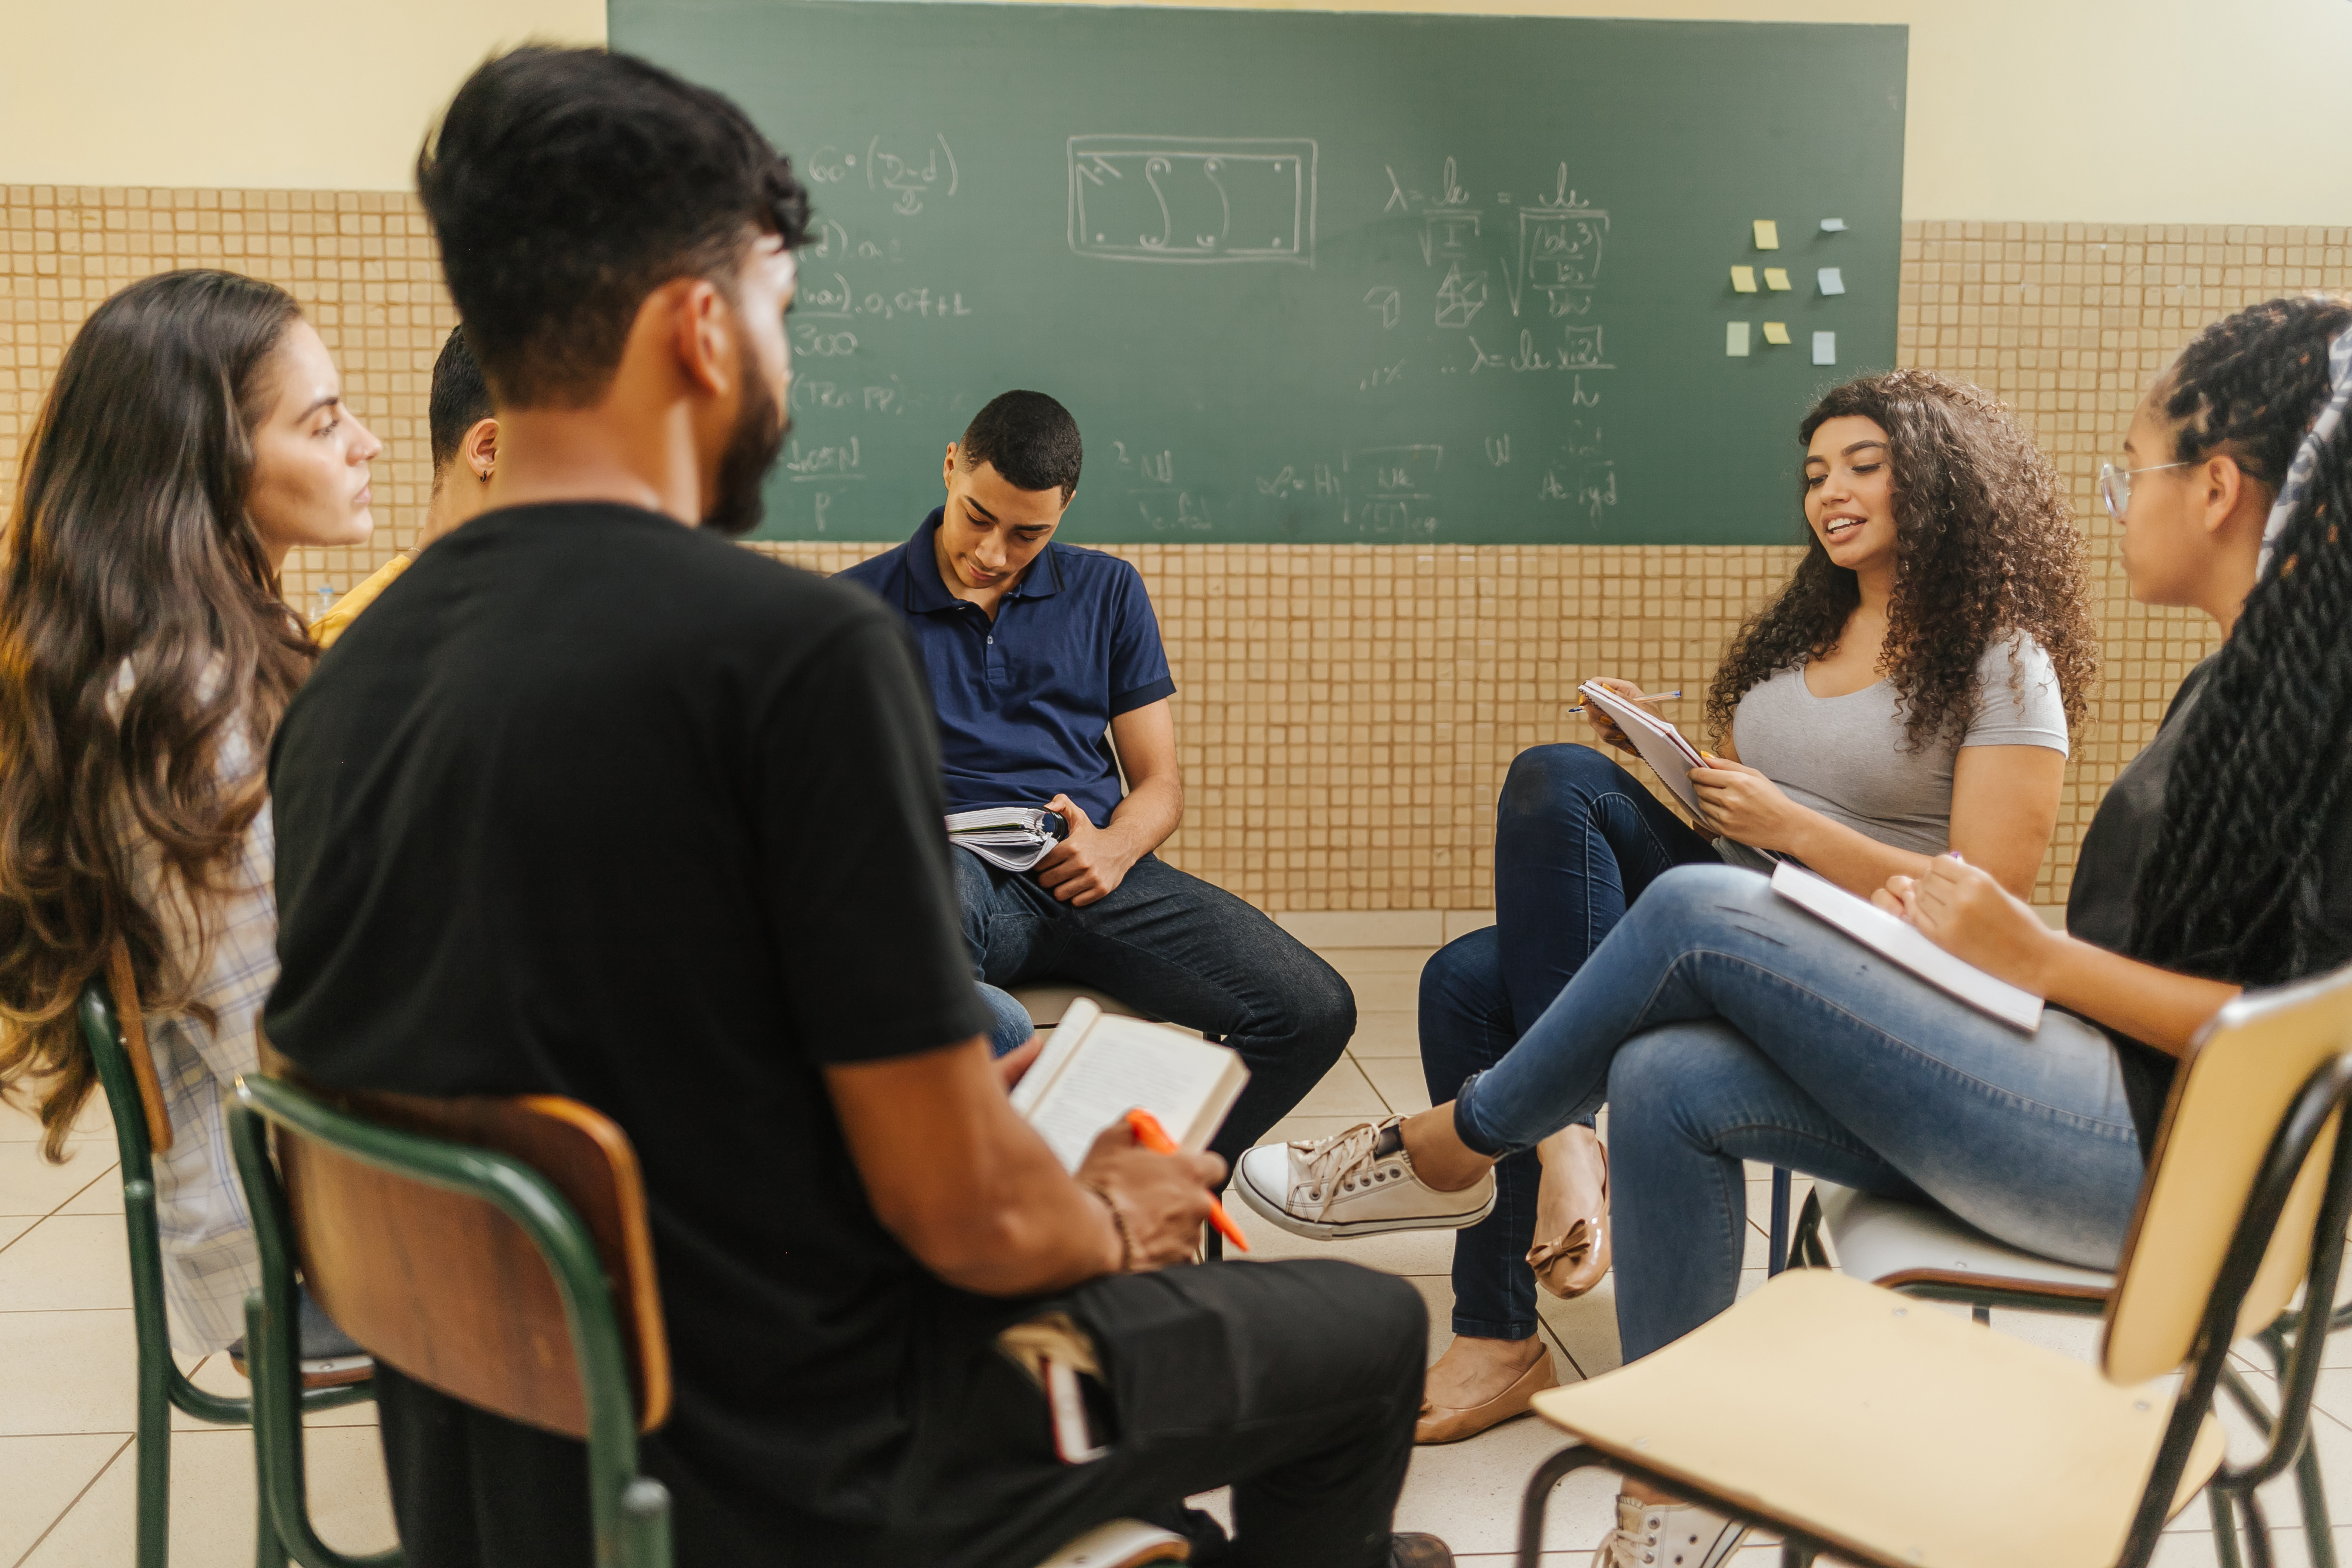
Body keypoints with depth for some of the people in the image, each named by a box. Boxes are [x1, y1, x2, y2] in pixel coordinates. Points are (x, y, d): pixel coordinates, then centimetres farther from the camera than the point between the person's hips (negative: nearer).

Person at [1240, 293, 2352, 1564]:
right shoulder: (2236, 680, 17)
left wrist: (2039, 955, -15)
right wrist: (1965, 932, 4)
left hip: (2171, 1151, -9)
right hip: (2099, 1095, 9)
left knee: (1701, 914, -16)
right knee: (1668, 1082, -7)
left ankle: (1454, 1144, 7)